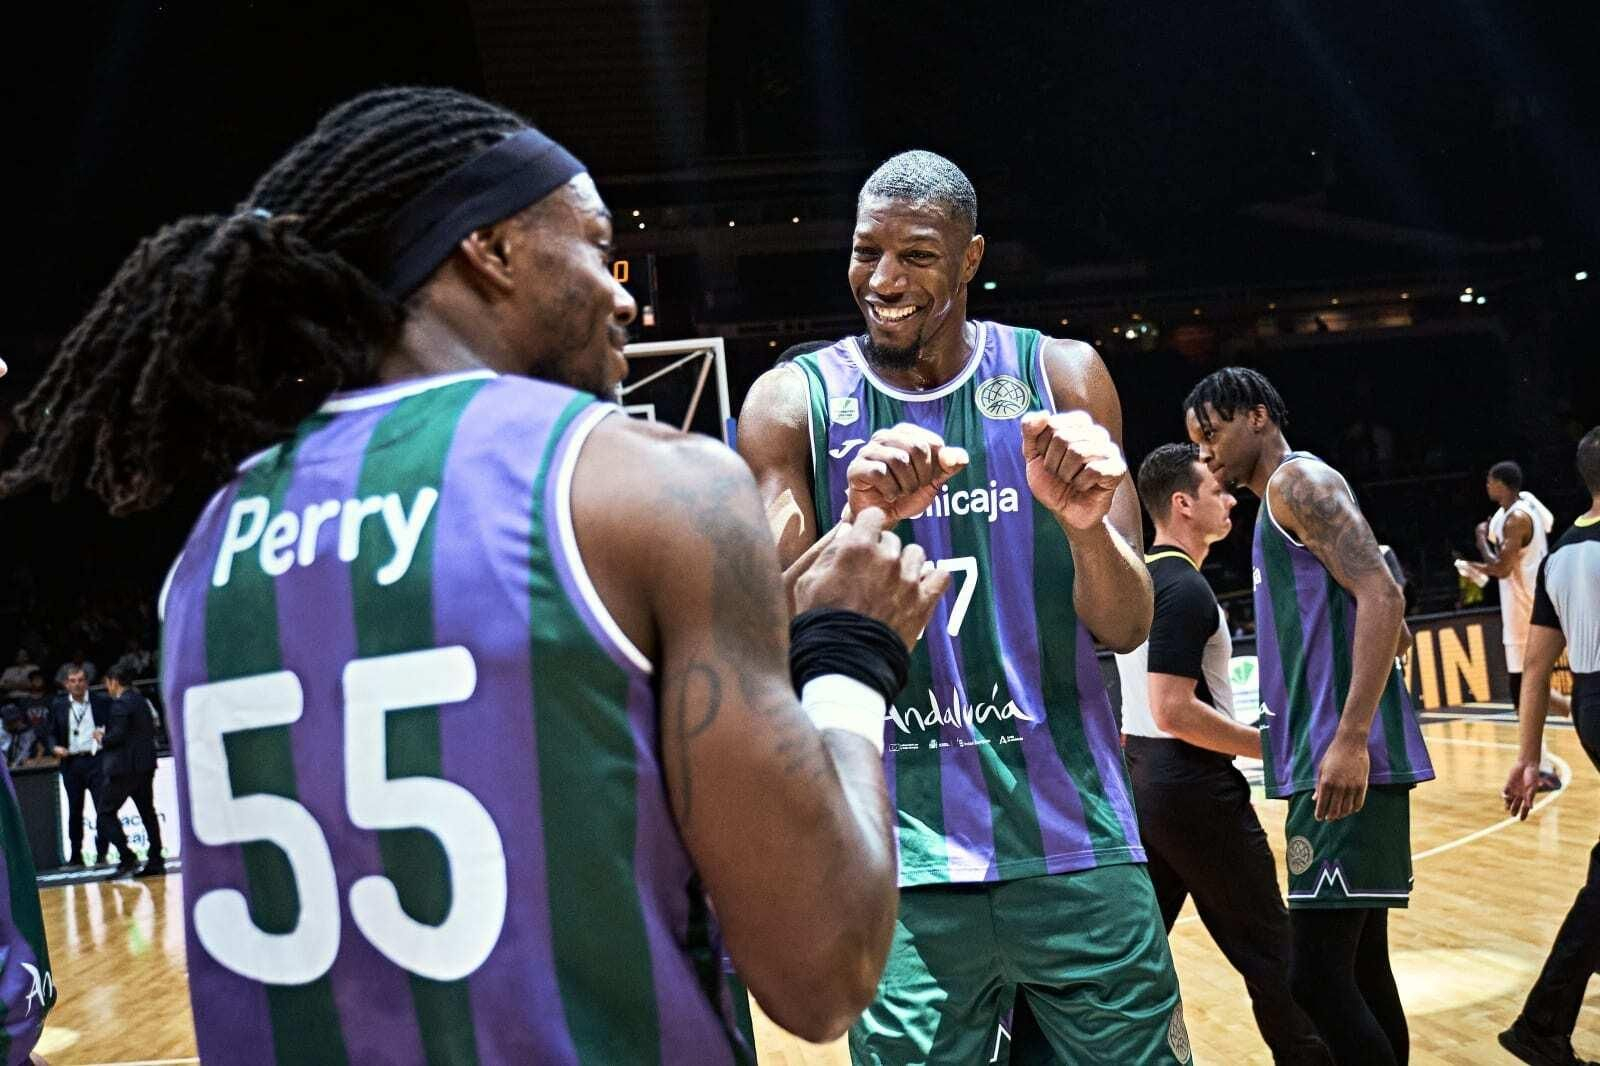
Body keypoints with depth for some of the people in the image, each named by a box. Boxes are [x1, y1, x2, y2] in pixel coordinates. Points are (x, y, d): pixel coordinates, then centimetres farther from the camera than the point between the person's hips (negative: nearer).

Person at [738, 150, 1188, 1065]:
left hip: (1076, 844, 1)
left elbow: (1128, 628, 0)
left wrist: (1087, 525, -22)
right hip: (906, 862, -1)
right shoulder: (795, 403, -1)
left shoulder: (1061, 375, 1)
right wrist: (860, 524, -25)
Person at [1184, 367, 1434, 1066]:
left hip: (1345, 764, -11)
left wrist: (1351, 739, -26)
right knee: (1359, 969, 13)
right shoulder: (1288, 505, 23)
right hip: (1329, 762, 11)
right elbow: (1392, 629, 28)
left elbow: (1383, 599, -20)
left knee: (1317, 976, -13)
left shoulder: (1298, 480, -6)